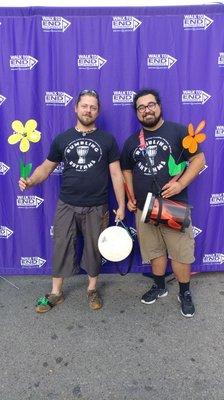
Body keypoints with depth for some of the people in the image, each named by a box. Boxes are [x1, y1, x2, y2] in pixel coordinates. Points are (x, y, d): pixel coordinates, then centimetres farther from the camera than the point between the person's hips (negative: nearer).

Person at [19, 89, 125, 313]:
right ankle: (55, 293, 26)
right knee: (61, 248, 8)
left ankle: (92, 289, 33)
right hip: (66, 206, 1)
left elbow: (116, 174, 0)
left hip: (96, 208, -1)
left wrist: (121, 206, -3)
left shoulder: (107, 140, 1)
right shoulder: (62, 139, 4)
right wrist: (30, 181, -13)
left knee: (94, 249, 11)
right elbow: (46, 167, 7)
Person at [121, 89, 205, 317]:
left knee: (180, 252, 3)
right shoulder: (132, 141, 10)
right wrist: (130, 198, 8)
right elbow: (127, 170, 19)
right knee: (154, 250, 15)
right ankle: (159, 286, 35)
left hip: (174, 205, -3)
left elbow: (199, 159, -4)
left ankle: (185, 293, 24)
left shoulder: (178, 131, -2)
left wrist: (181, 184, -17)